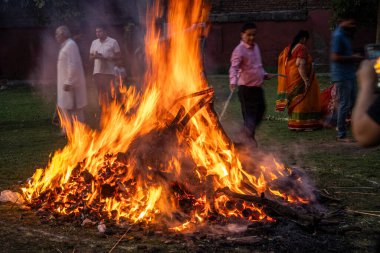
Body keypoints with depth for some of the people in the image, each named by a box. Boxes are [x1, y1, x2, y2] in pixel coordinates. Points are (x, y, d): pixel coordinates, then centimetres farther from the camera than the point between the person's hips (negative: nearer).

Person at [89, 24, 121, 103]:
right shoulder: (94, 42, 13)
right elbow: (90, 57, 15)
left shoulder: (113, 42, -2)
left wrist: (106, 58, -17)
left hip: (108, 72, -4)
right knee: (100, 93, 8)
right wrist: (95, 56, -9)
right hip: (97, 72, 5)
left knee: (108, 93, -7)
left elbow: (118, 56, -4)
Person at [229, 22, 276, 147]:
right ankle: (249, 136, 12)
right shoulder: (239, 50, -16)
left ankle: (248, 132, 35)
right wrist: (233, 81, -42)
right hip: (246, 88, -8)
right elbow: (234, 67, -28)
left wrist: (265, 75, 15)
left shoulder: (255, 46, 11)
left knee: (261, 109, 17)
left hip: (258, 87, 8)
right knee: (249, 112, -3)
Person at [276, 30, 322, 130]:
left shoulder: (289, 48, 10)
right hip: (299, 79, -8)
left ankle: (293, 123, 18)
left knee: (295, 101, 14)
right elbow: (300, 65, -24)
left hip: (291, 79, 8)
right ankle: (302, 124, 1)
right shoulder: (302, 48, -15)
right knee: (302, 101, -2)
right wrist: (306, 80, -24)